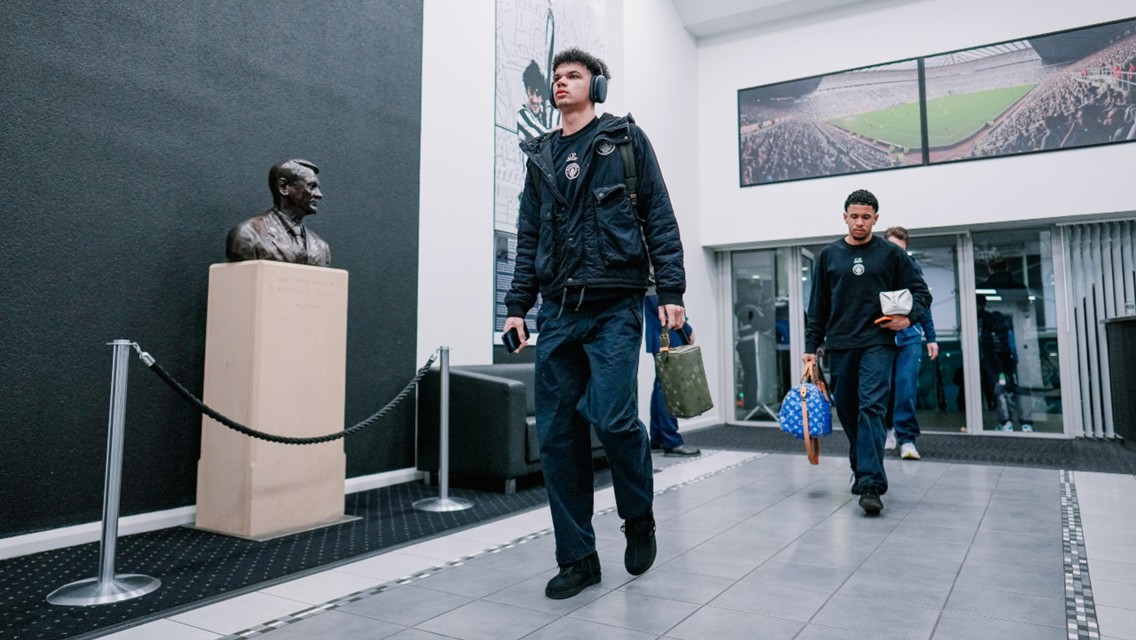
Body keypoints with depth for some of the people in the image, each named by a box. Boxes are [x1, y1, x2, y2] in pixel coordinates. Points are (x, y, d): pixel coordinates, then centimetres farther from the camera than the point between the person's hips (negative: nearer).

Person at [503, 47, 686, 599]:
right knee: (556, 432, 1)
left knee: (612, 416, -15)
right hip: (558, 309, 5)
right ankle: (577, 556, 15)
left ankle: (639, 517, 16)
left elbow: (659, 218, 1)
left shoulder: (624, 138, 7)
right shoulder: (540, 155, 19)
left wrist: (670, 291, -8)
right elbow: (529, 237, 17)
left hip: (614, 305, -4)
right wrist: (518, 303, 9)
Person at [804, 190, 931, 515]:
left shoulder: (891, 253, 5)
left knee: (871, 408, -15)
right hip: (839, 346, 3)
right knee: (848, 412, 8)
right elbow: (818, 306, 11)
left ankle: (871, 484, -19)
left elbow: (921, 292, 10)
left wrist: (909, 318, -10)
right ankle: (861, 469, 27)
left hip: (877, 344, -3)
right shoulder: (829, 256, 10)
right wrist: (811, 347, 7)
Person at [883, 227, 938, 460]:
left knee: (906, 385, -8)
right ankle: (889, 427, 31)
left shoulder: (912, 266, 4)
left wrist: (931, 338, 9)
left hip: (909, 337, 0)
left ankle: (907, 439, -1)